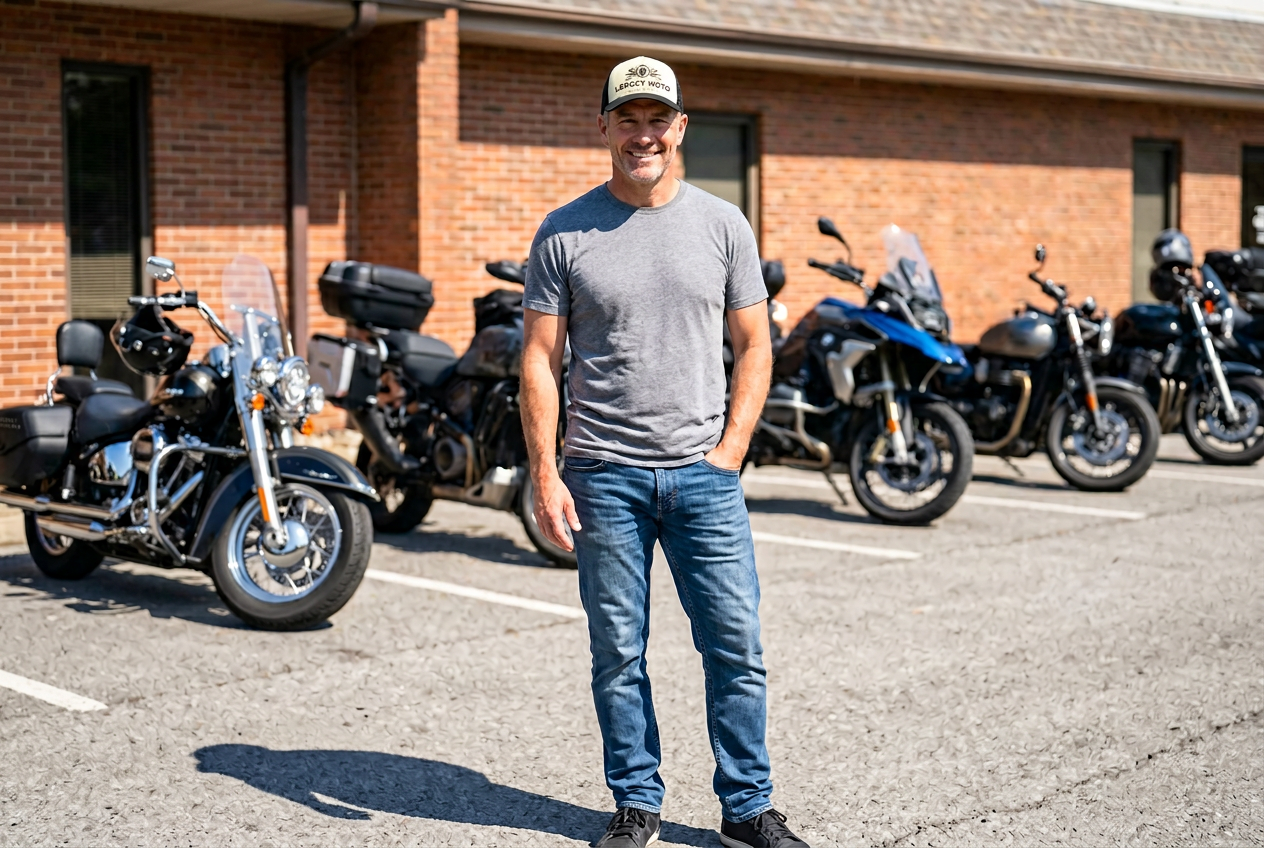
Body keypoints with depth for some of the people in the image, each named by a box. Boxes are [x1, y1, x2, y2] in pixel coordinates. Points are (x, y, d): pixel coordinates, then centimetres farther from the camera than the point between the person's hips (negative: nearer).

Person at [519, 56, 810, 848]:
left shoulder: (722, 224, 6)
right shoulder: (565, 233, 3)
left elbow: (754, 346, 8)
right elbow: (541, 358, 2)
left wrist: (729, 452, -2)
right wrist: (546, 473, -6)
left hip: (704, 473, 1)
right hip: (604, 476, -1)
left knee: (737, 647, 2)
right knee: (618, 654, 7)